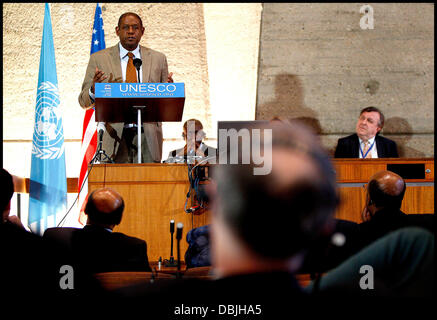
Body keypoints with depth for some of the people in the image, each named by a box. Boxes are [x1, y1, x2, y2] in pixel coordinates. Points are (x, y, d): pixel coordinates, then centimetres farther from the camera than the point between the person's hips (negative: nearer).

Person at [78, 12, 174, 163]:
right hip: (114, 136, -1)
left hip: (148, 137, 1)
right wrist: (94, 90, -16)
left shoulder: (158, 59, 12)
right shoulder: (99, 59, 7)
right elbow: (84, 101, 6)